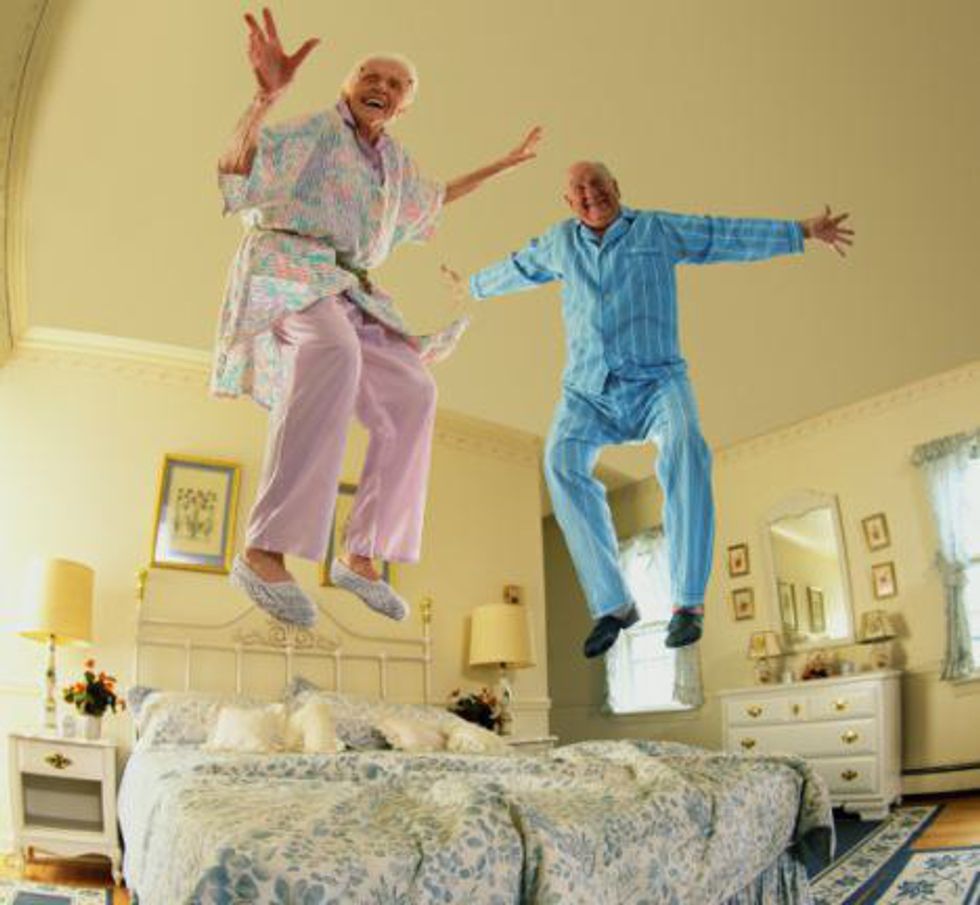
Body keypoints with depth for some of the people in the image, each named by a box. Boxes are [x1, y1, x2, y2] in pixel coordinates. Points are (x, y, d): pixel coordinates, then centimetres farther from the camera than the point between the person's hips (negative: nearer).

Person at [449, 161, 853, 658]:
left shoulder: (658, 229, 8)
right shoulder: (563, 241, 15)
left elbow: (733, 236, 7)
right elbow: (520, 268, 33)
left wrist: (805, 230, 3)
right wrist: (474, 285, 49)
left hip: (656, 381, -2)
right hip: (588, 392, 2)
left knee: (684, 445, -35)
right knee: (562, 461, -29)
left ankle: (688, 602, -32)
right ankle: (611, 604, -24)